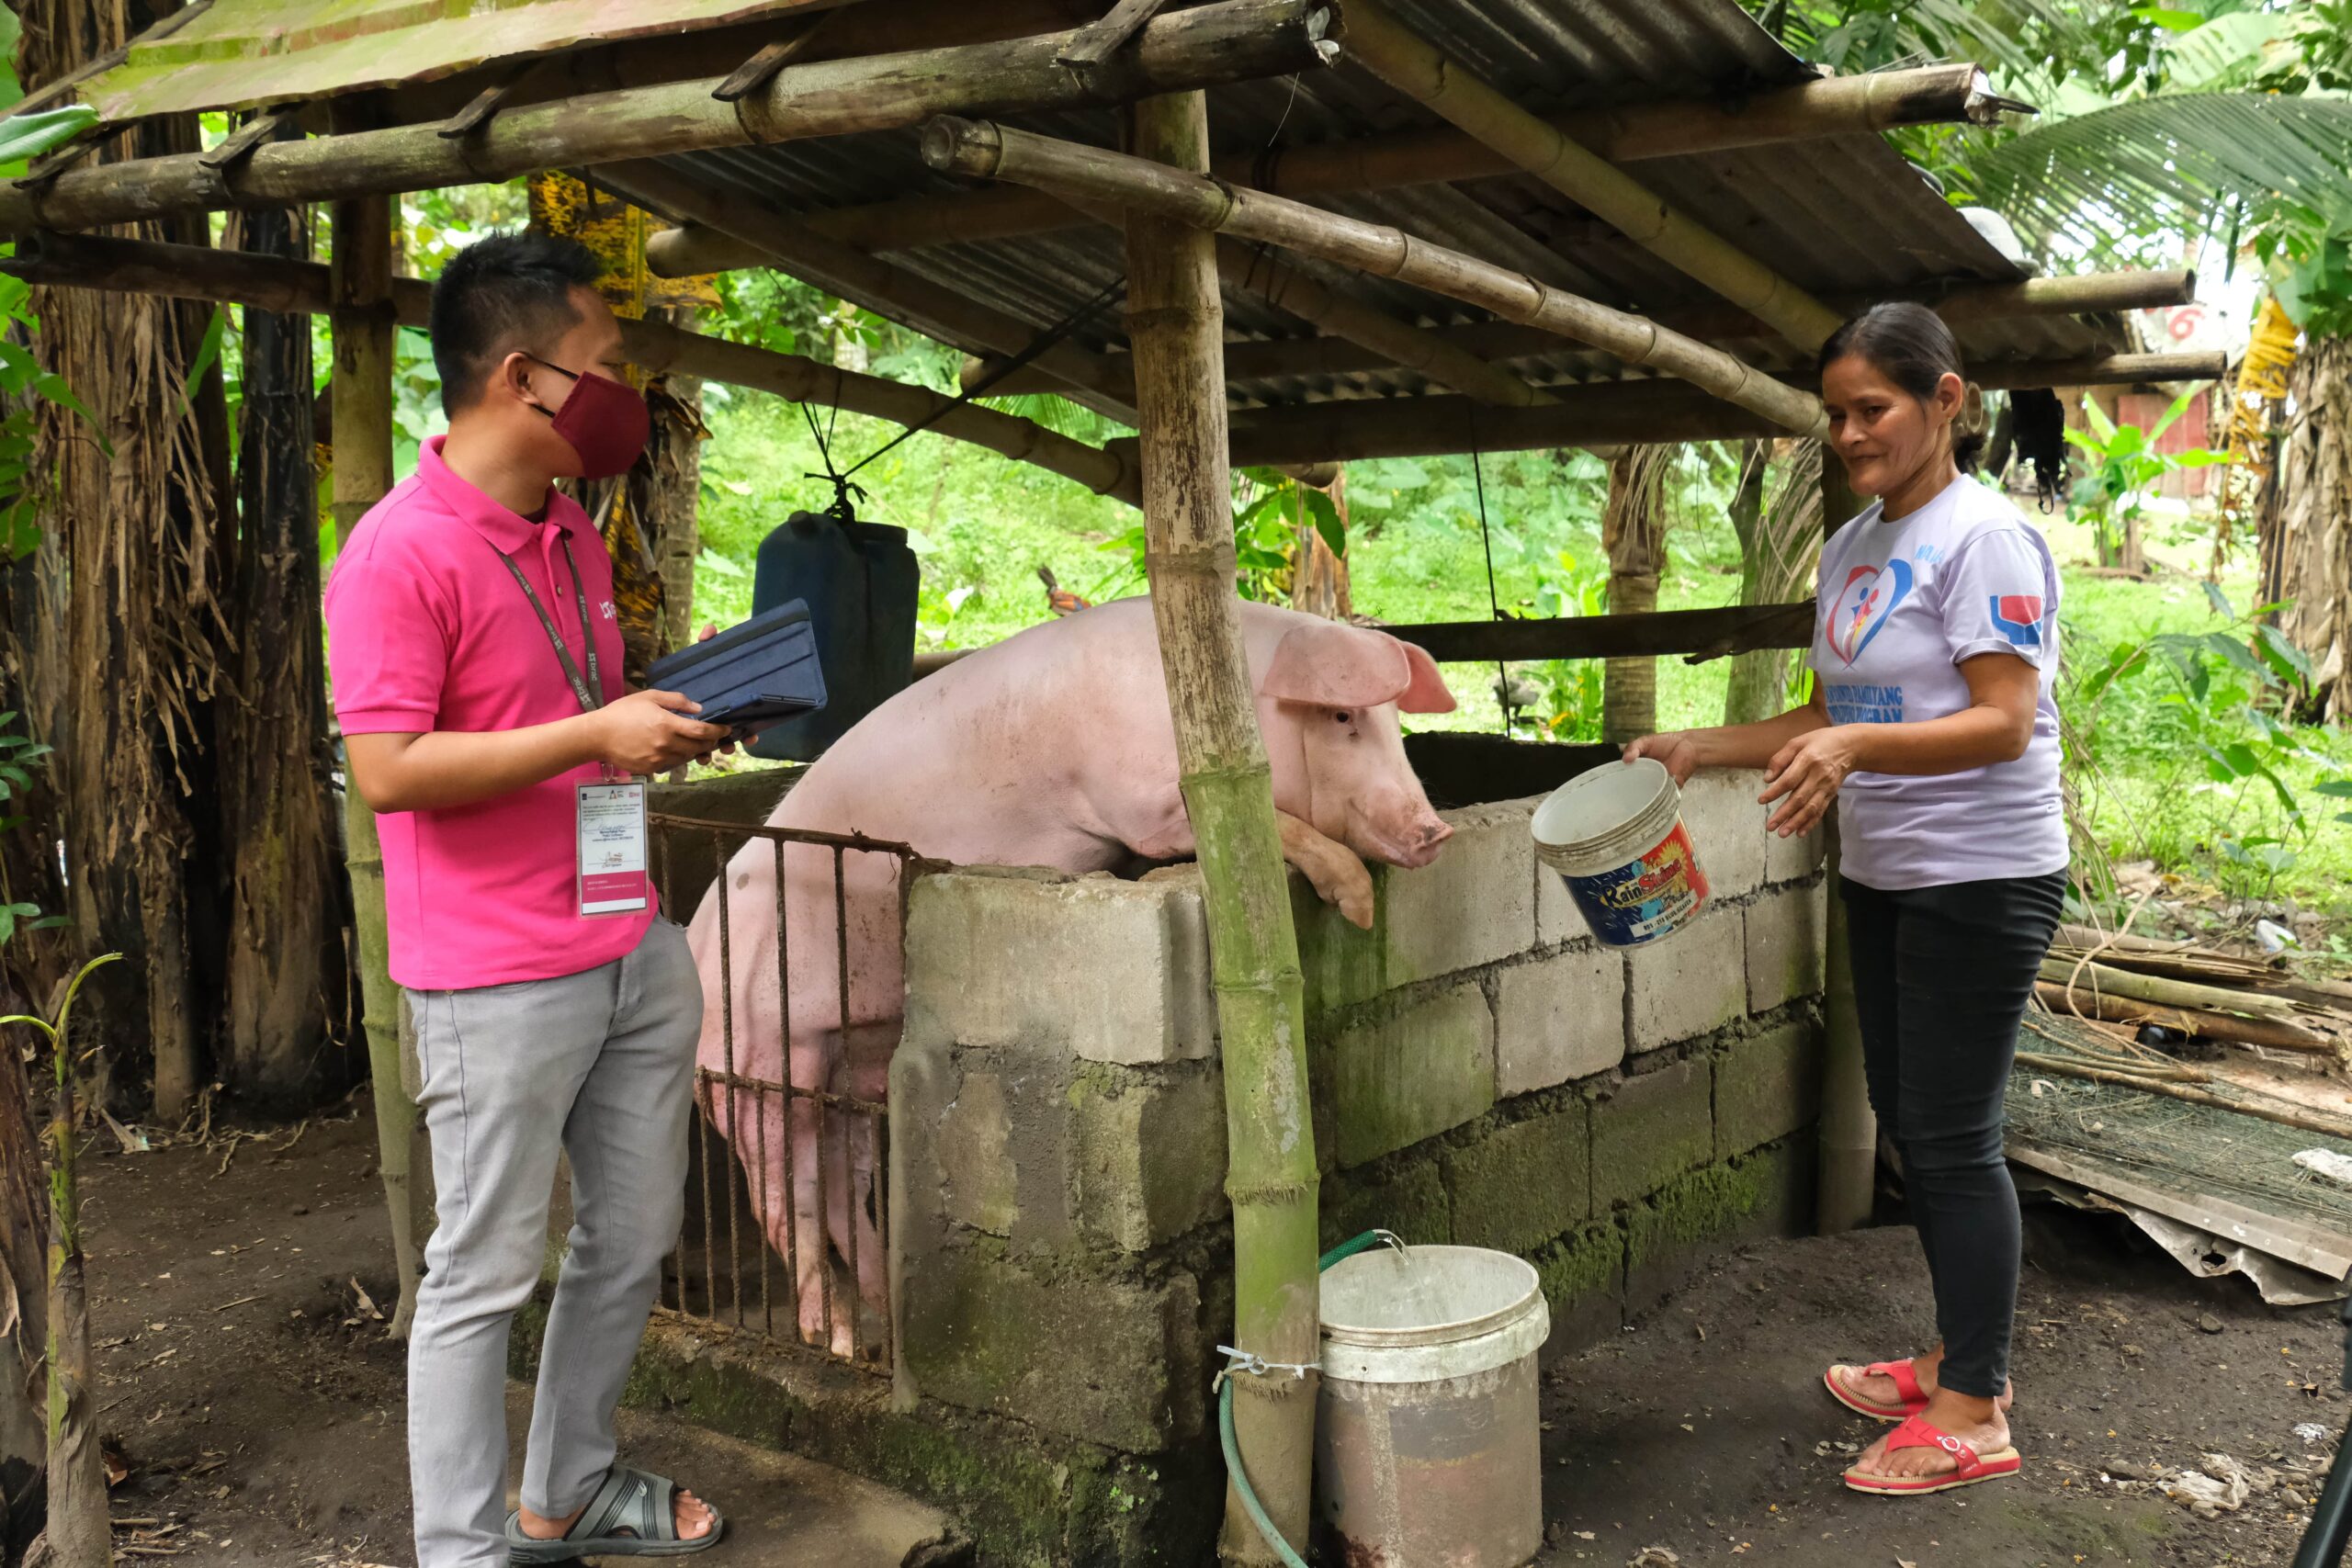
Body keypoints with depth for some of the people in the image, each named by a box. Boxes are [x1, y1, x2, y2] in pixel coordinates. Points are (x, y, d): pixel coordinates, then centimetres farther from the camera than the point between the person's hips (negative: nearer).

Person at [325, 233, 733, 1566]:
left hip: (635, 948, 9)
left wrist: (674, 716, 5)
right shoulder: (401, 551, -14)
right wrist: (599, 735, -21)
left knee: (632, 1243, 17)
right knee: (485, 1277, 3)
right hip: (502, 980, -8)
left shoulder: (574, 534, 13)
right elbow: (390, 769, -19)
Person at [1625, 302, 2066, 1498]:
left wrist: (1859, 748, -37)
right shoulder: (1851, 548, 10)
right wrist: (1699, 750, 6)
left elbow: (2005, 724, -23)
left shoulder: (1984, 537, -16)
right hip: (1884, 876, 9)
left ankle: (1973, 1413, 10)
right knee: (1908, 1120, 16)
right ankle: (1964, 1359, 32)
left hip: (1982, 882, -9)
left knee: (1951, 1135, -3)